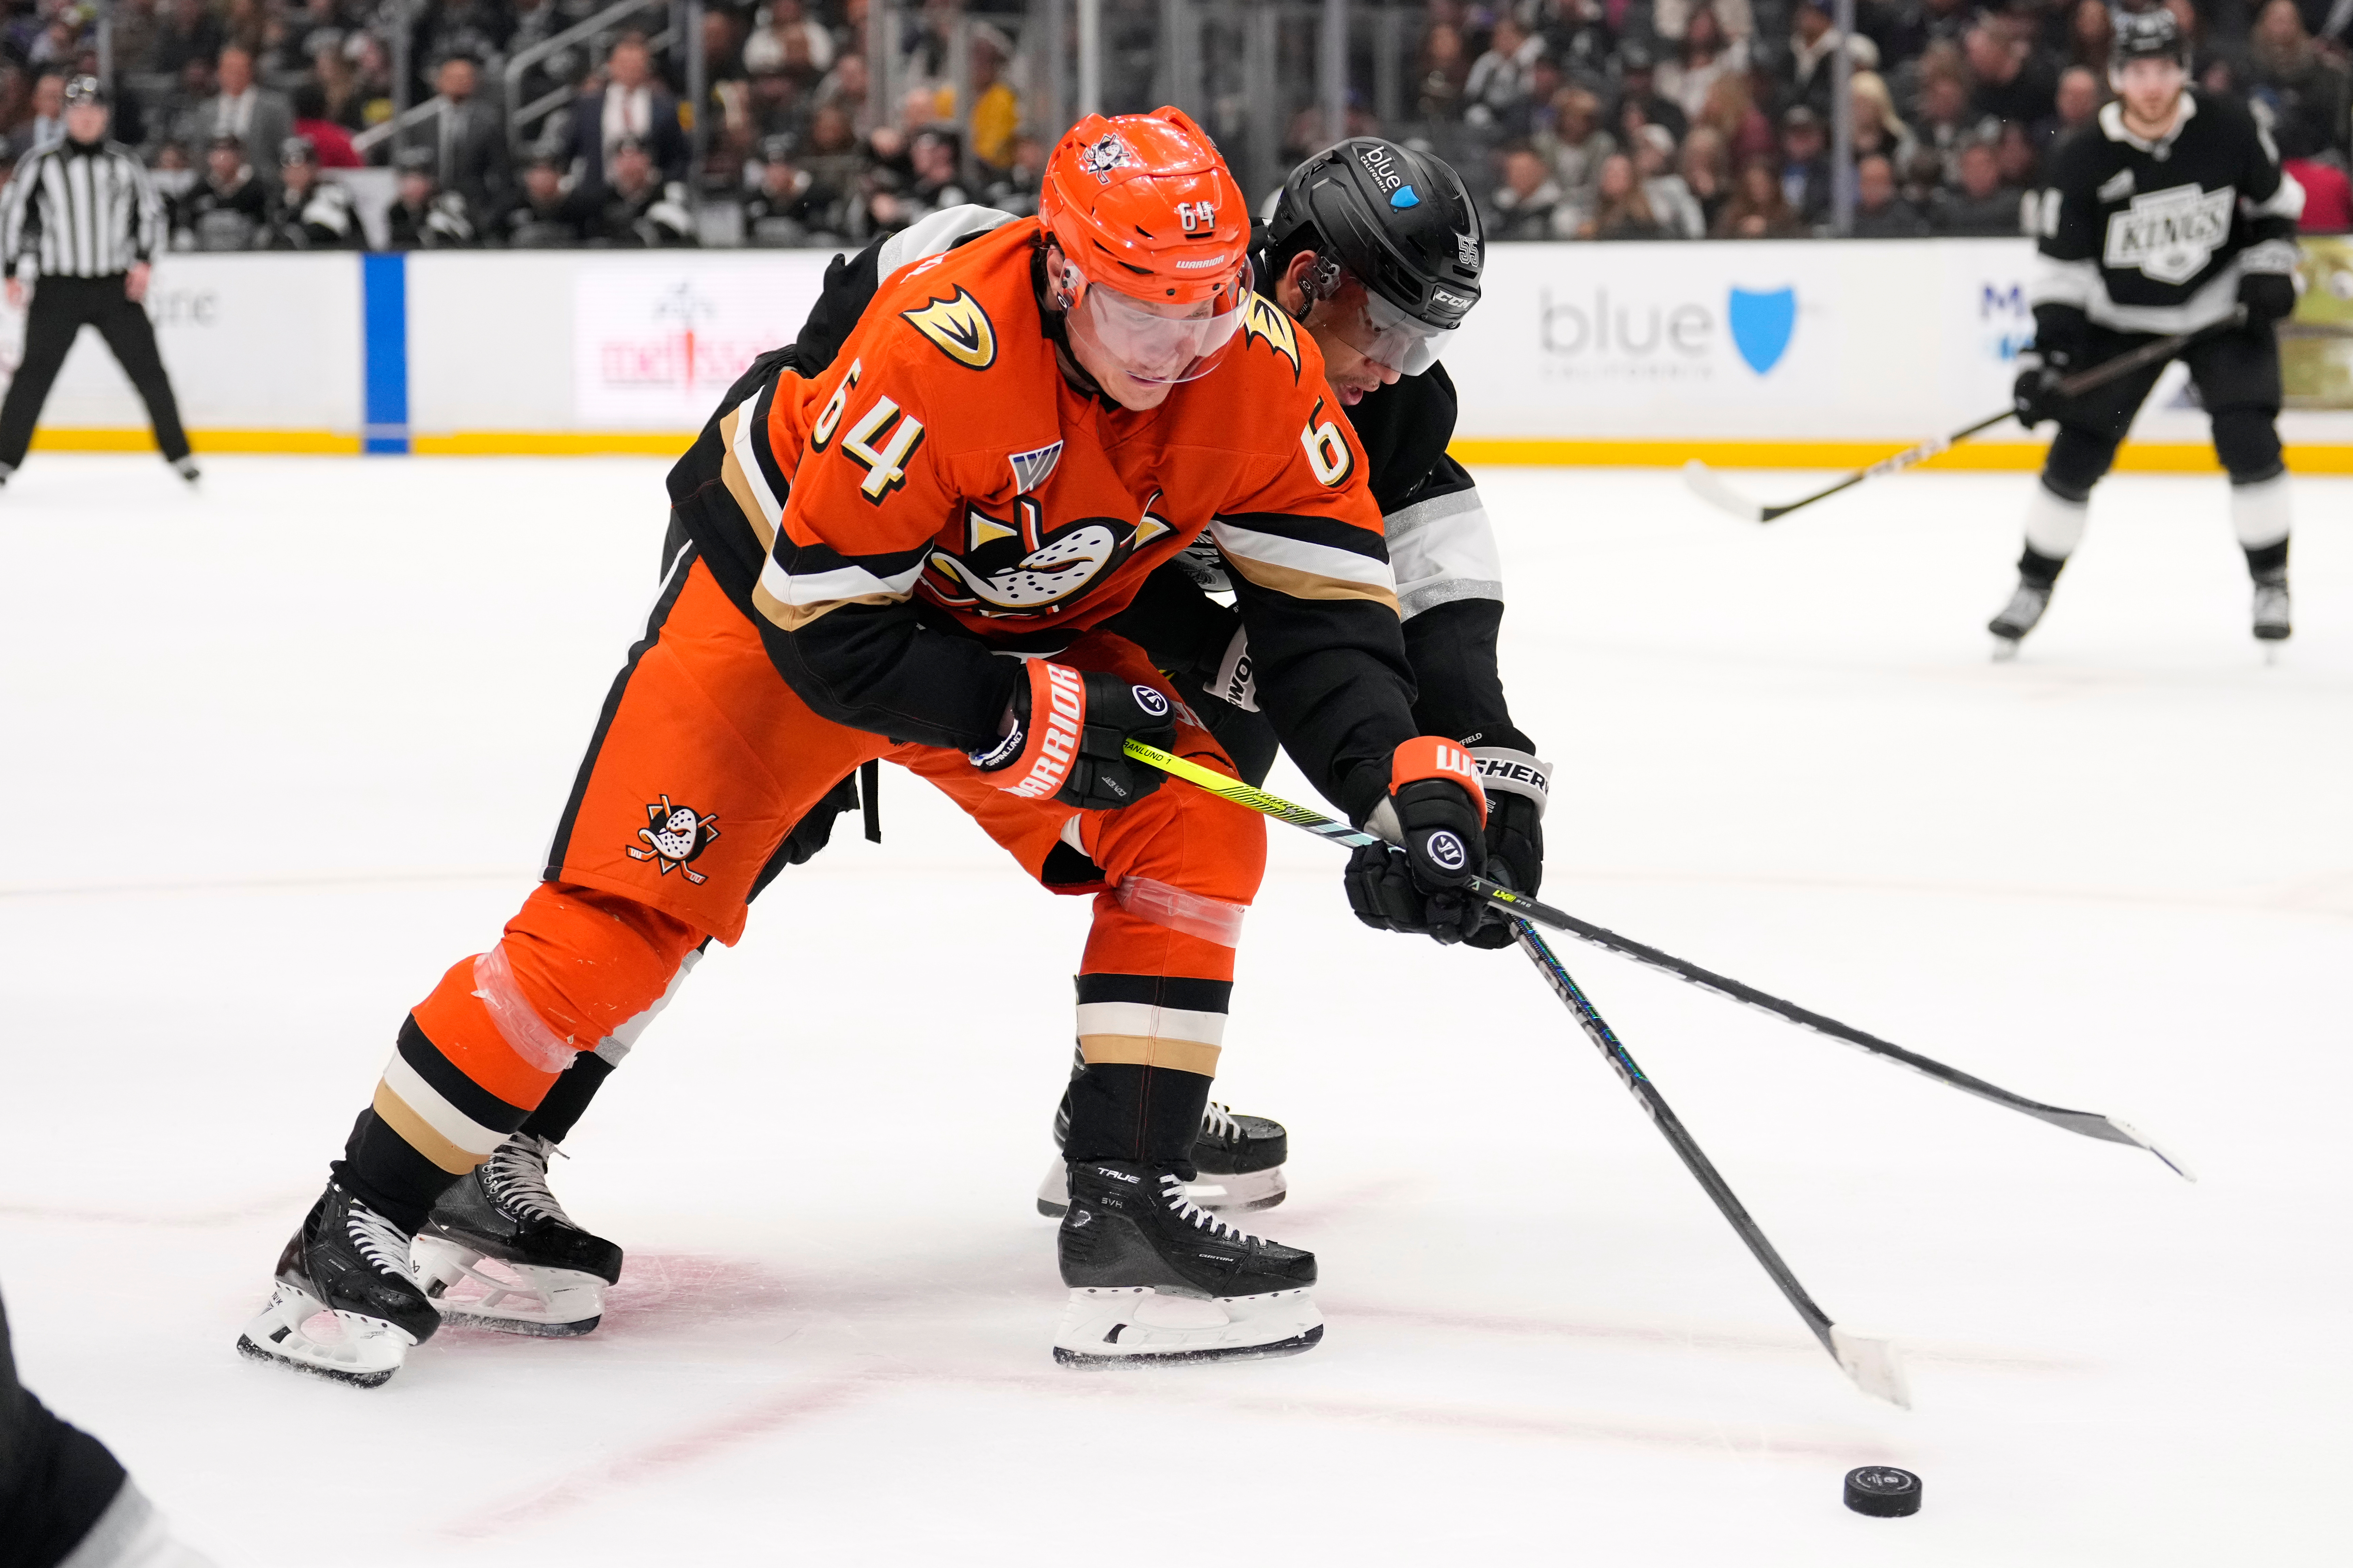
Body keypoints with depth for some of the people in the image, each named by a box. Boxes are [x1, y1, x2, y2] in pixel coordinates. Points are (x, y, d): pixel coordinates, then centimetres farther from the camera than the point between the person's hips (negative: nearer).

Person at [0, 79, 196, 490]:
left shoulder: (125, 162, 5)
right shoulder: (41, 164, -1)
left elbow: (150, 210, 13)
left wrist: (143, 260, 1)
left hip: (116, 286, 2)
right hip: (58, 287, -1)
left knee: (148, 368, -1)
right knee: (35, 373, -6)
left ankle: (178, 453, 11)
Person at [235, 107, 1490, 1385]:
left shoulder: (1260, 371, -22)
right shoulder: (936, 350, -37)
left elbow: (1321, 601, -14)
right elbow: (828, 622, -31)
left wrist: (1411, 780, -28)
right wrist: (1027, 717, -31)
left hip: (1044, 626, 5)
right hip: (785, 588, -5)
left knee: (1198, 836, -13)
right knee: (628, 909, -13)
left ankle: (1129, 1206, -6)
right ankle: (361, 1227, -2)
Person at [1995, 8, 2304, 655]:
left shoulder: (2229, 129, -14)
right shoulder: (2084, 160, -17)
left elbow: (2275, 199, 5)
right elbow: (2062, 267, -12)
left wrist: (2272, 266, -9)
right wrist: (2046, 354, -19)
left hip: (2222, 307, 0)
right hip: (2122, 319, 0)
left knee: (2249, 441, -14)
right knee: (2078, 454, -3)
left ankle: (2270, 582, 3)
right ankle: (2034, 586, 14)